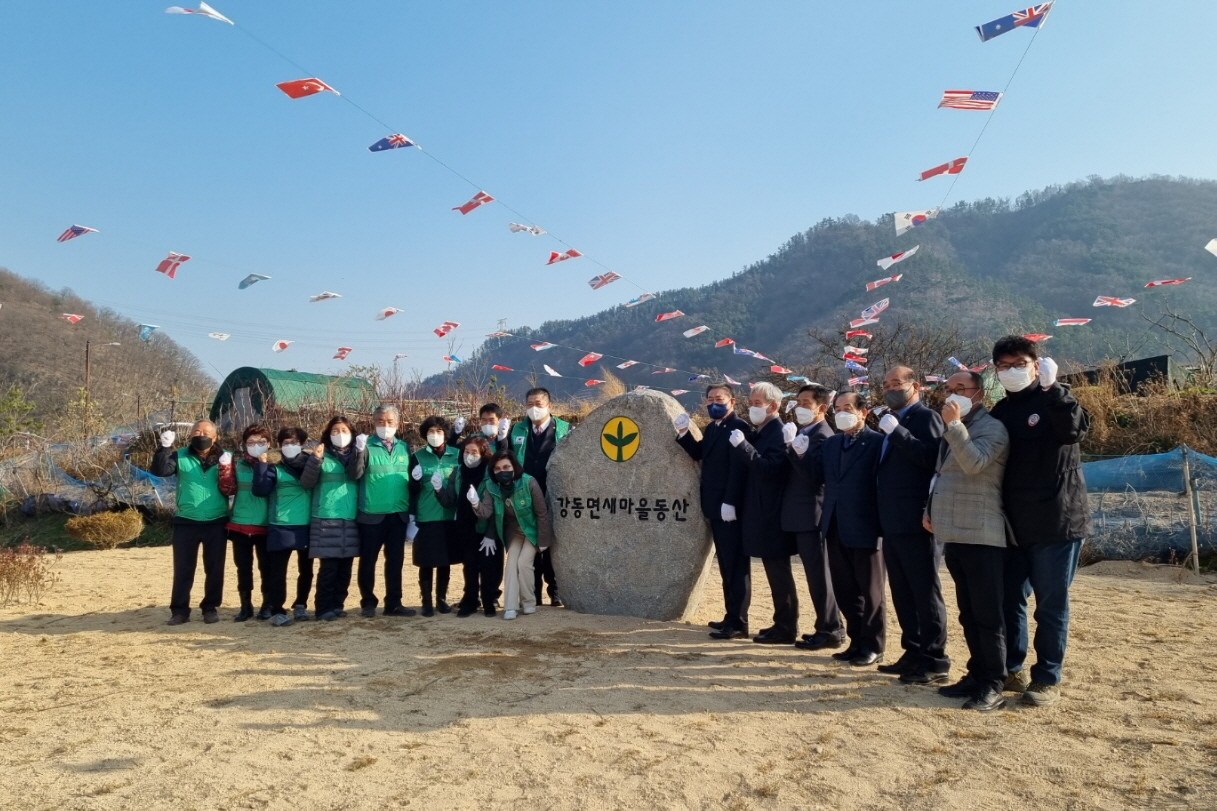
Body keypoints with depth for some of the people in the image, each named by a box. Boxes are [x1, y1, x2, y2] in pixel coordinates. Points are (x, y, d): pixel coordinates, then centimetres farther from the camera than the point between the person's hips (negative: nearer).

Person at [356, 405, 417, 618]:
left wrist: (411, 509, 12)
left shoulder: (404, 448, 9)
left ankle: (394, 603, 19)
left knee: (395, 561, 10)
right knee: (368, 561, 7)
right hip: (371, 515, -4)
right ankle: (368, 603, 21)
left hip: (399, 515, 4)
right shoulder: (367, 446, -3)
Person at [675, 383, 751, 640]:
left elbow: (739, 468, -19)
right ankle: (731, 616, 23)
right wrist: (684, 433, 1)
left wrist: (729, 502, -23)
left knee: (736, 565, -3)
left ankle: (738, 622, 2)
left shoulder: (739, 427, -13)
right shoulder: (711, 428, 17)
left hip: (731, 507, -9)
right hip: (715, 506, 9)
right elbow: (698, 454, 14)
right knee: (726, 564, 14)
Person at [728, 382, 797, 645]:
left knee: (779, 572, -2)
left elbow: (769, 468, -26)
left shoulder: (779, 433, -15)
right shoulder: (759, 433, 14)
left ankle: (786, 628, 7)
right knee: (776, 571, 15)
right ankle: (783, 623, 25)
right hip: (761, 515, 9)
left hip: (772, 516, -9)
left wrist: (742, 445, -28)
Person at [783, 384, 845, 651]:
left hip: (811, 515, -9)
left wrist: (794, 449, -25)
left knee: (818, 574, -2)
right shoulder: (802, 433, 15)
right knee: (816, 574, 15)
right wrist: (792, 447, 1)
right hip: (801, 515, 9)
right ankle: (830, 627, 24)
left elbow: (812, 475, -23)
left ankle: (829, 631, 7)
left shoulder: (822, 436, -14)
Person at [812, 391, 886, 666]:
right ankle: (857, 641, 27)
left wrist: (881, 523, -16)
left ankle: (872, 646, 19)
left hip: (864, 527, -6)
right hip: (836, 527, 7)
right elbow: (817, 478, 5)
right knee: (844, 590, 14)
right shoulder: (830, 443, 12)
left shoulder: (877, 441, -8)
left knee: (869, 591, 6)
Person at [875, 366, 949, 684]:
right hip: (893, 524, 9)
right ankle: (913, 653, 22)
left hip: (917, 522, -9)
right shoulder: (892, 421, 19)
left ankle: (934, 661, 6)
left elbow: (931, 458, -21)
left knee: (925, 592, -2)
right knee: (903, 593, 13)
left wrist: (896, 431, -23)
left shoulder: (926, 417, -6)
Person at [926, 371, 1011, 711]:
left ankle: (993, 686, 2)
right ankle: (977, 674, 23)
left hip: (981, 535, -8)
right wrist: (931, 508, 14)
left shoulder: (992, 428, -6)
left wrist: (954, 425, -22)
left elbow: (974, 464, -23)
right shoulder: (954, 430, 19)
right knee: (968, 613, 14)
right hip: (954, 533, 9)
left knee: (987, 613, -4)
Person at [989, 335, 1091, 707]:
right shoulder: (1000, 412, 11)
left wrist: (1052, 388, -31)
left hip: (1056, 522, -5)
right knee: (1009, 600, 12)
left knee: (1050, 604, 2)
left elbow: (1076, 428, -26)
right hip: (1013, 525, 5)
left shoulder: (1054, 400, -3)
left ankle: (1048, 680, 14)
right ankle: (1010, 669, 26)